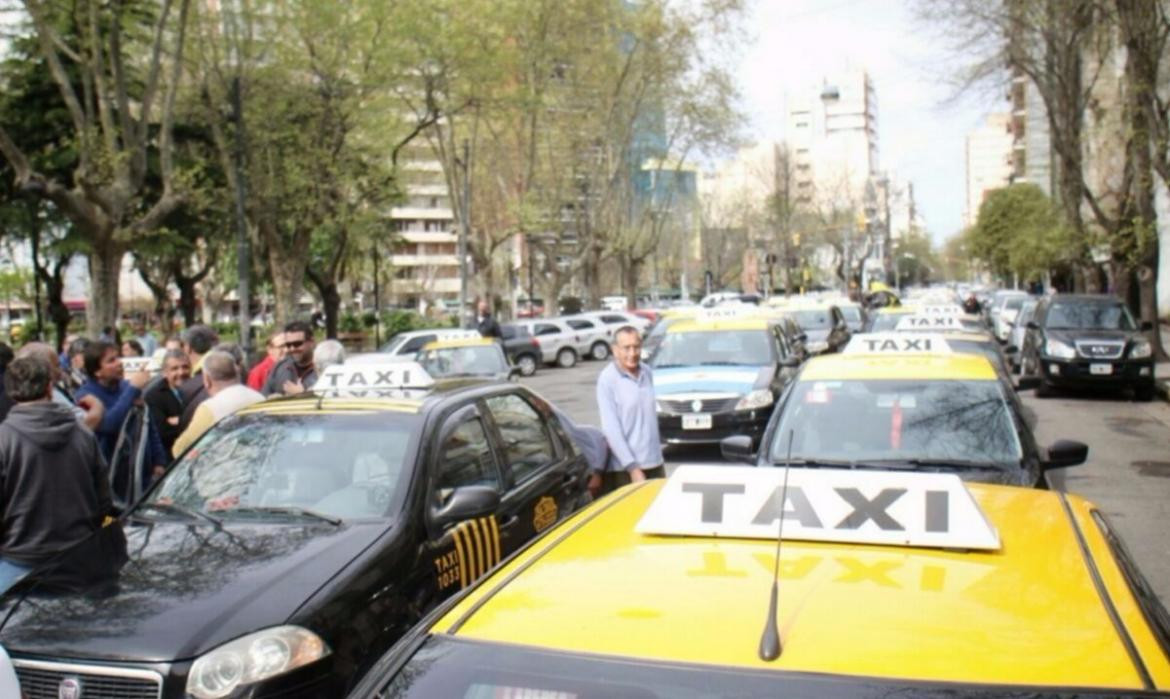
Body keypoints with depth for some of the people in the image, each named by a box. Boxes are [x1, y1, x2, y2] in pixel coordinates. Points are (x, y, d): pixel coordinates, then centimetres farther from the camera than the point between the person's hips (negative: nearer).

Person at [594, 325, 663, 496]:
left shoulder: (647, 373, 7)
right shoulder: (607, 379, -12)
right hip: (624, 469, -6)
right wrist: (632, 468, -18)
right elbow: (611, 428, -15)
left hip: (655, 464, 6)